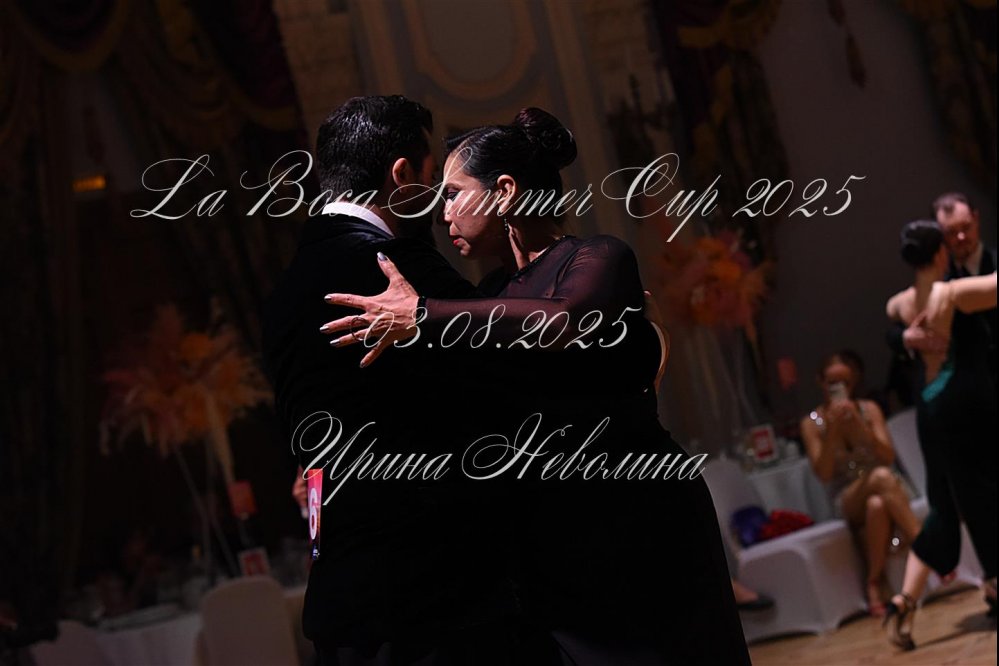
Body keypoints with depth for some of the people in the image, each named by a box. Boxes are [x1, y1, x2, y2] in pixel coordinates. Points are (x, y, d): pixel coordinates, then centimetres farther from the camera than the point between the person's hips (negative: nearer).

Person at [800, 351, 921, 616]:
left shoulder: (869, 409, 3)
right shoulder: (812, 423, -1)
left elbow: (888, 457, -9)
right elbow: (824, 474, -11)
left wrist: (859, 424, -22)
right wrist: (832, 429, -21)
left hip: (884, 491, 2)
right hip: (847, 501, -2)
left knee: (877, 506, -39)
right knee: (881, 477, -37)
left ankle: (874, 584, -32)